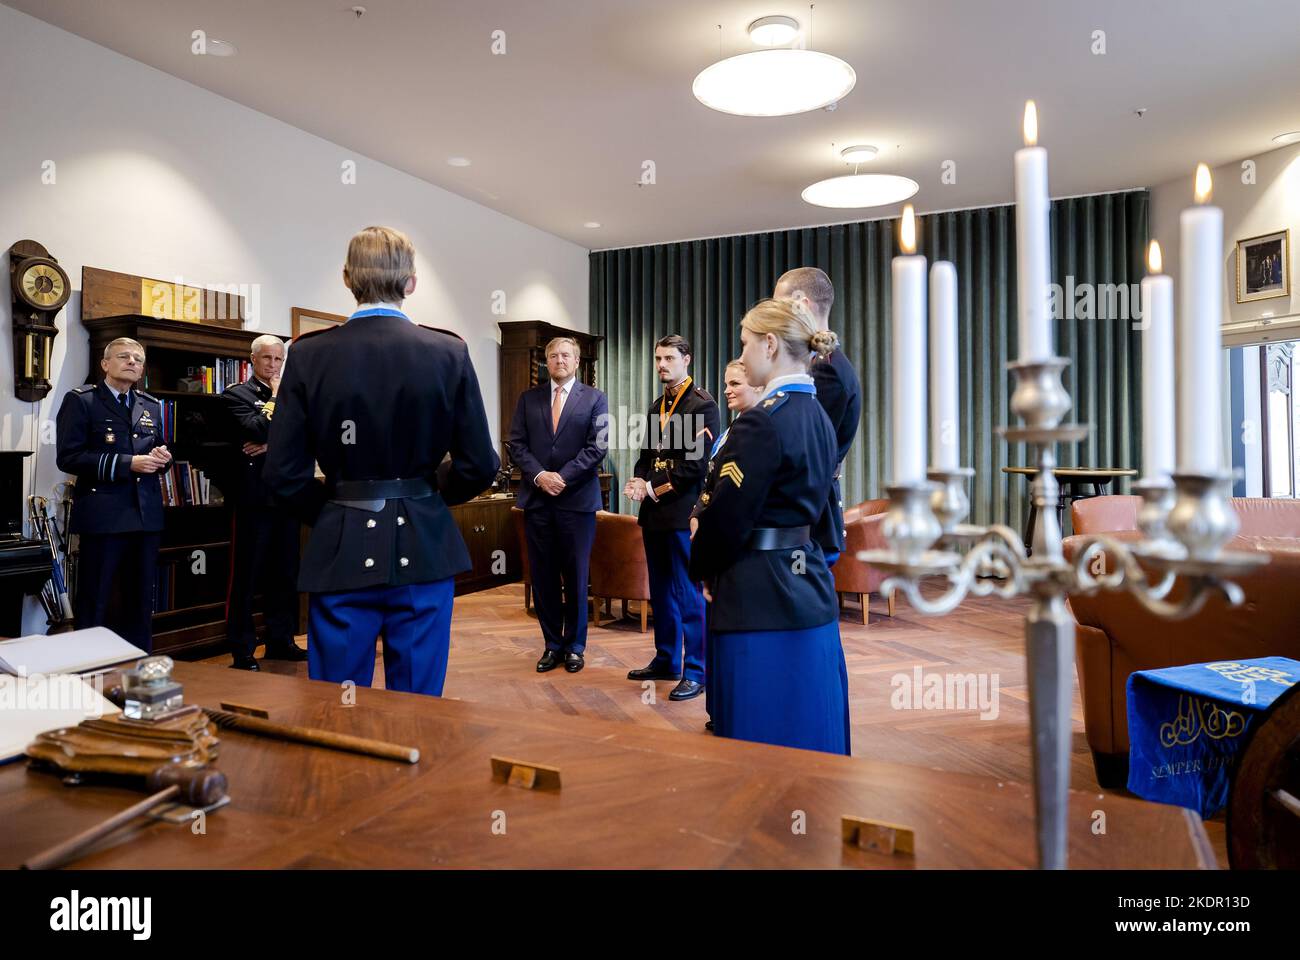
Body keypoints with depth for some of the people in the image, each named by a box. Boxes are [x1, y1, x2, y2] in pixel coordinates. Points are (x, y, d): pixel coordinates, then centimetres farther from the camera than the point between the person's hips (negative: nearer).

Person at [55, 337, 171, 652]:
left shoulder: (151, 406, 15)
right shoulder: (80, 400, -1)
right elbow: (68, 457, -10)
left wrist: (161, 457, -2)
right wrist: (127, 463, -17)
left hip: (146, 514, 5)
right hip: (102, 515, -5)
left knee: (141, 602, 12)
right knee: (94, 603, 1)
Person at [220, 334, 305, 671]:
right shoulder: (236, 394, 0)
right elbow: (254, 430, -16)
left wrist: (272, 444, -10)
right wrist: (278, 400, -6)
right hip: (254, 497, -5)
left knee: (284, 575, 11)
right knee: (245, 577, 1)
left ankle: (281, 641, 21)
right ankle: (241, 650, 8)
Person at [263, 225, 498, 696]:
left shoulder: (309, 355, -4)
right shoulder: (449, 353, -5)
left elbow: (283, 472, -5)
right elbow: (479, 466, -5)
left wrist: (330, 510, 13)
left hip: (340, 552, 0)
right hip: (423, 549, 0)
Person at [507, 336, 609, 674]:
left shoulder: (594, 399, 4)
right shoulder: (528, 399, 12)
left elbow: (597, 447, -5)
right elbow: (516, 444, 5)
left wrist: (562, 477, -12)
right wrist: (540, 475, -10)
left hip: (577, 500, -2)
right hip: (537, 500, 3)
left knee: (576, 577, 5)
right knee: (543, 577, 7)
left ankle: (575, 645, 18)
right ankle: (552, 644, 19)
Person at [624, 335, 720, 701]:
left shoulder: (702, 405, -7)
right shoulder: (657, 406, 17)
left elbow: (697, 462, -14)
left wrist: (655, 489, -10)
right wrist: (638, 484, 1)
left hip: (683, 512, -8)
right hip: (655, 511, 8)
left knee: (688, 594, -3)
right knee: (661, 591, 14)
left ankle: (695, 672, 6)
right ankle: (666, 661, 26)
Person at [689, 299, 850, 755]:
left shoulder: (761, 421, -18)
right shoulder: (819, 418, 9)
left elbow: (727, 516, -17)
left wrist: (703, 568, 2)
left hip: (761, 598, -9)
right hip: (809, 586, 9)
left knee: (761, 738, 4)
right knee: (812, 731, 18)